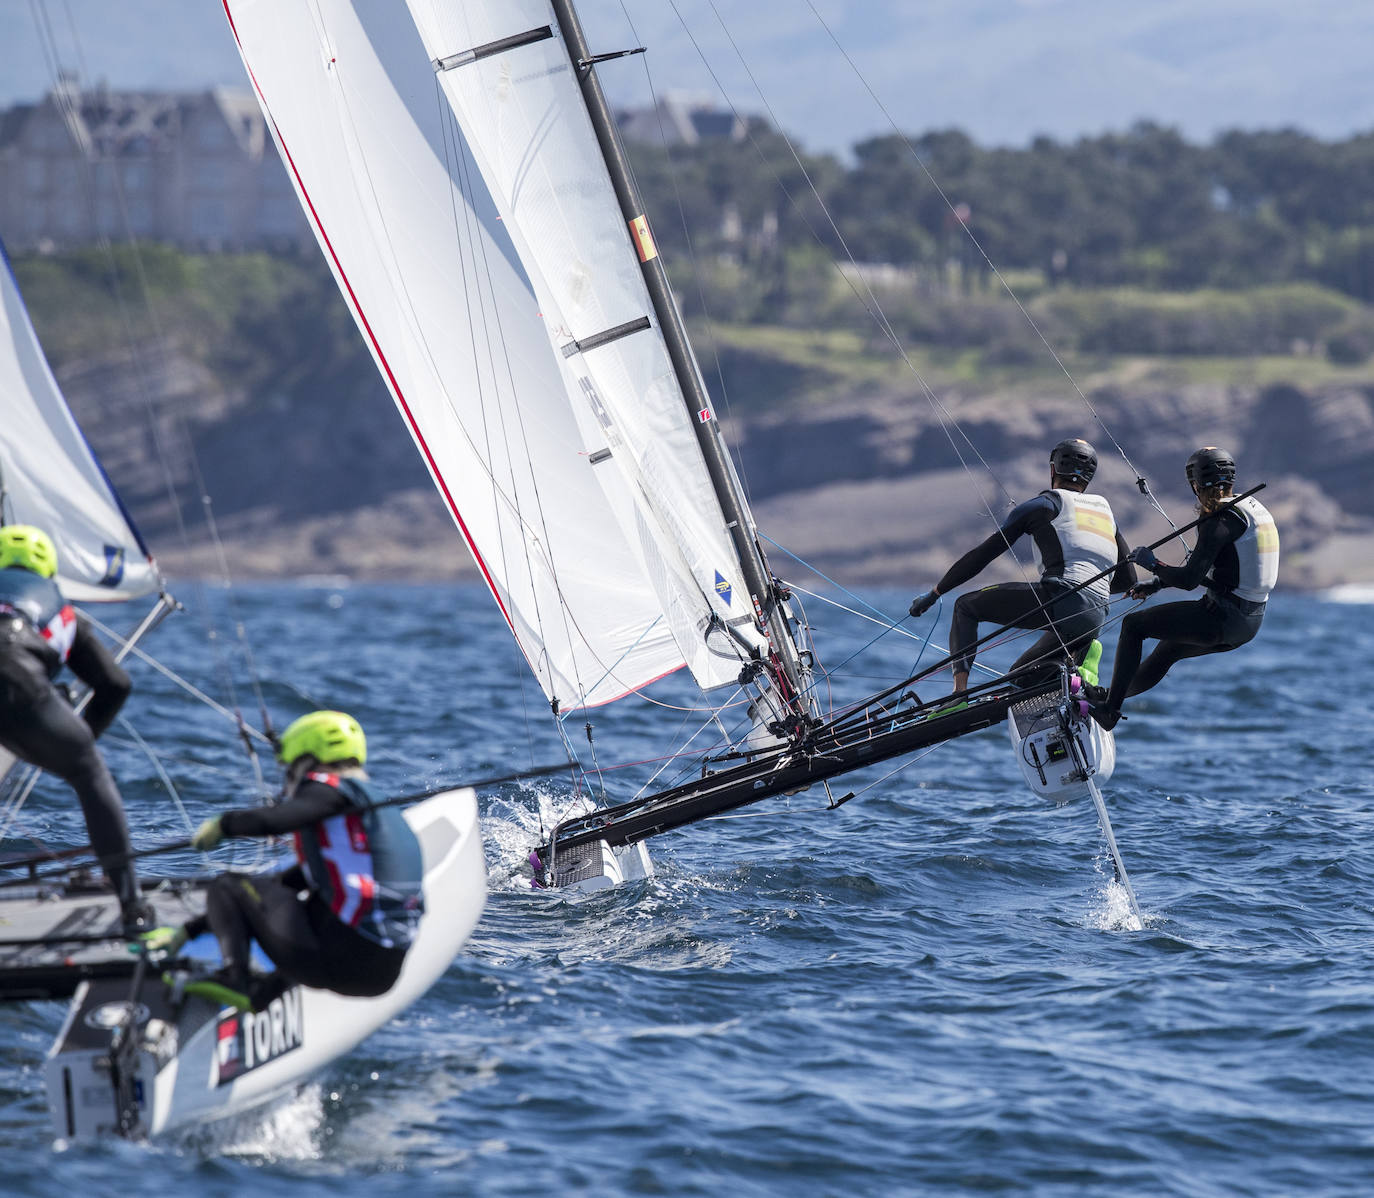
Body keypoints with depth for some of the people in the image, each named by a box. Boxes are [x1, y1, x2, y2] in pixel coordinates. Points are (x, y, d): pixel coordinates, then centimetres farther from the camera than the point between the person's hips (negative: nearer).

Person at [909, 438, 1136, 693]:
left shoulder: (1043, 504, 12)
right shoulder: (1105, 509, 27)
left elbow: (984, 553, 11)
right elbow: (1128, 580, 29)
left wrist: (934, 593, 19)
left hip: (1059, 602, -6)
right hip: (1095, 621, 6)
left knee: (966, 606, 11)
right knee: (1019, 673, 24)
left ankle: (959, 694, -7)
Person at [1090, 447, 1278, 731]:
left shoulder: (1221, 520, -18)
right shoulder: (1252, 507, 11)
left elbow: (1190, 579, -23)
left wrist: (1153, 565, -6)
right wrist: (1156, 584, 23)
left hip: (1223, 618, -9)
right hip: (1251, 621, 9)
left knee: (1133, 625, 4)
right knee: (1168, 649, 30)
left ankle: (1109, 708, 5)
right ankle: (1113, 697, 43)